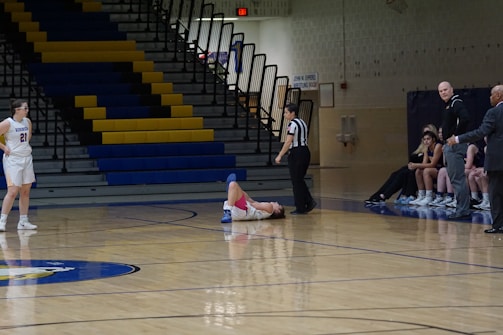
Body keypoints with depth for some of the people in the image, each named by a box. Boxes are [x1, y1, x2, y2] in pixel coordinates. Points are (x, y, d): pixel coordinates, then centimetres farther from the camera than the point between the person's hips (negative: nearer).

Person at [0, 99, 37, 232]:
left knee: (25, 191, 8)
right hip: (13, 160, -7)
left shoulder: (27, 121, 7)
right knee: (13, 191, -12)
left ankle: (23, 221, 14)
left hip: (27, 158, 7)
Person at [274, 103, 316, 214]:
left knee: (297, 181, 0)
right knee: (300, 180, 16)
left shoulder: (292, 124, -14)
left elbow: (288, 142, -20)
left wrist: (280, 155, -18)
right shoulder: (302, 122, 15)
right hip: (305, 151, 9)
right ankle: (309, 202, 6)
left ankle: (300, 208, 4)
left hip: (296, 153, -9)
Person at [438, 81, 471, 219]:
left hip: (455, 145, -11)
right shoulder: (448, 106, 18)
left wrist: (456, 136, -22)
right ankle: (463, 209, 17)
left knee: (458, 178, -10)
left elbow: (465, 119, -30)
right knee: (454, 178, 13)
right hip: (449, 146, 11)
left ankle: (462, 210, -8)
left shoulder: (456, 103, -13)